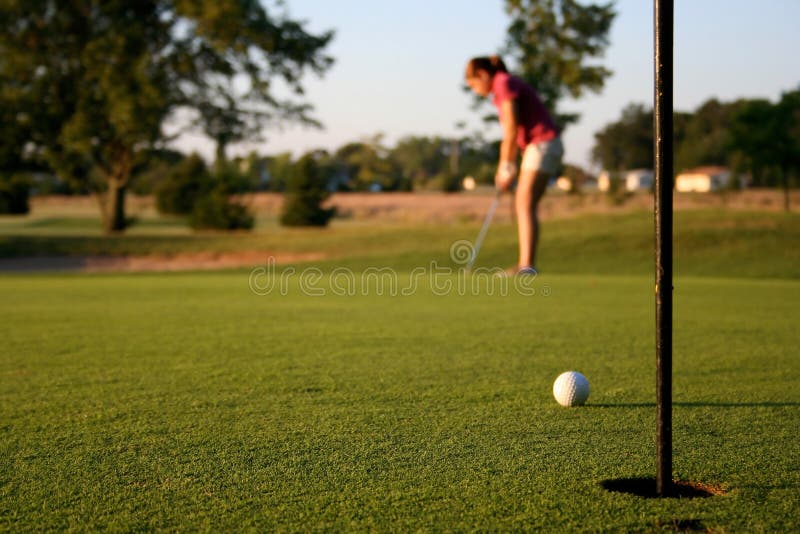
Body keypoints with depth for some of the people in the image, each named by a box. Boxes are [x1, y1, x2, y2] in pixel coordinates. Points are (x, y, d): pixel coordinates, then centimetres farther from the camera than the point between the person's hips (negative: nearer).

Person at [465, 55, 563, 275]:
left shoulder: (505, 83, -11)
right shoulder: (502, 88, 19)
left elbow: (512, 129, -16)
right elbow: (511, 133, 17)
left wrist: (507, 168, -11)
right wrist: (503, 169, 11)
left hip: (543, 144, -10)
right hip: (538, 147, 10)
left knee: (525, 205, -15)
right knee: (523, 205, 11)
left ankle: (527, 265, -21)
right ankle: (526, 264, 13)